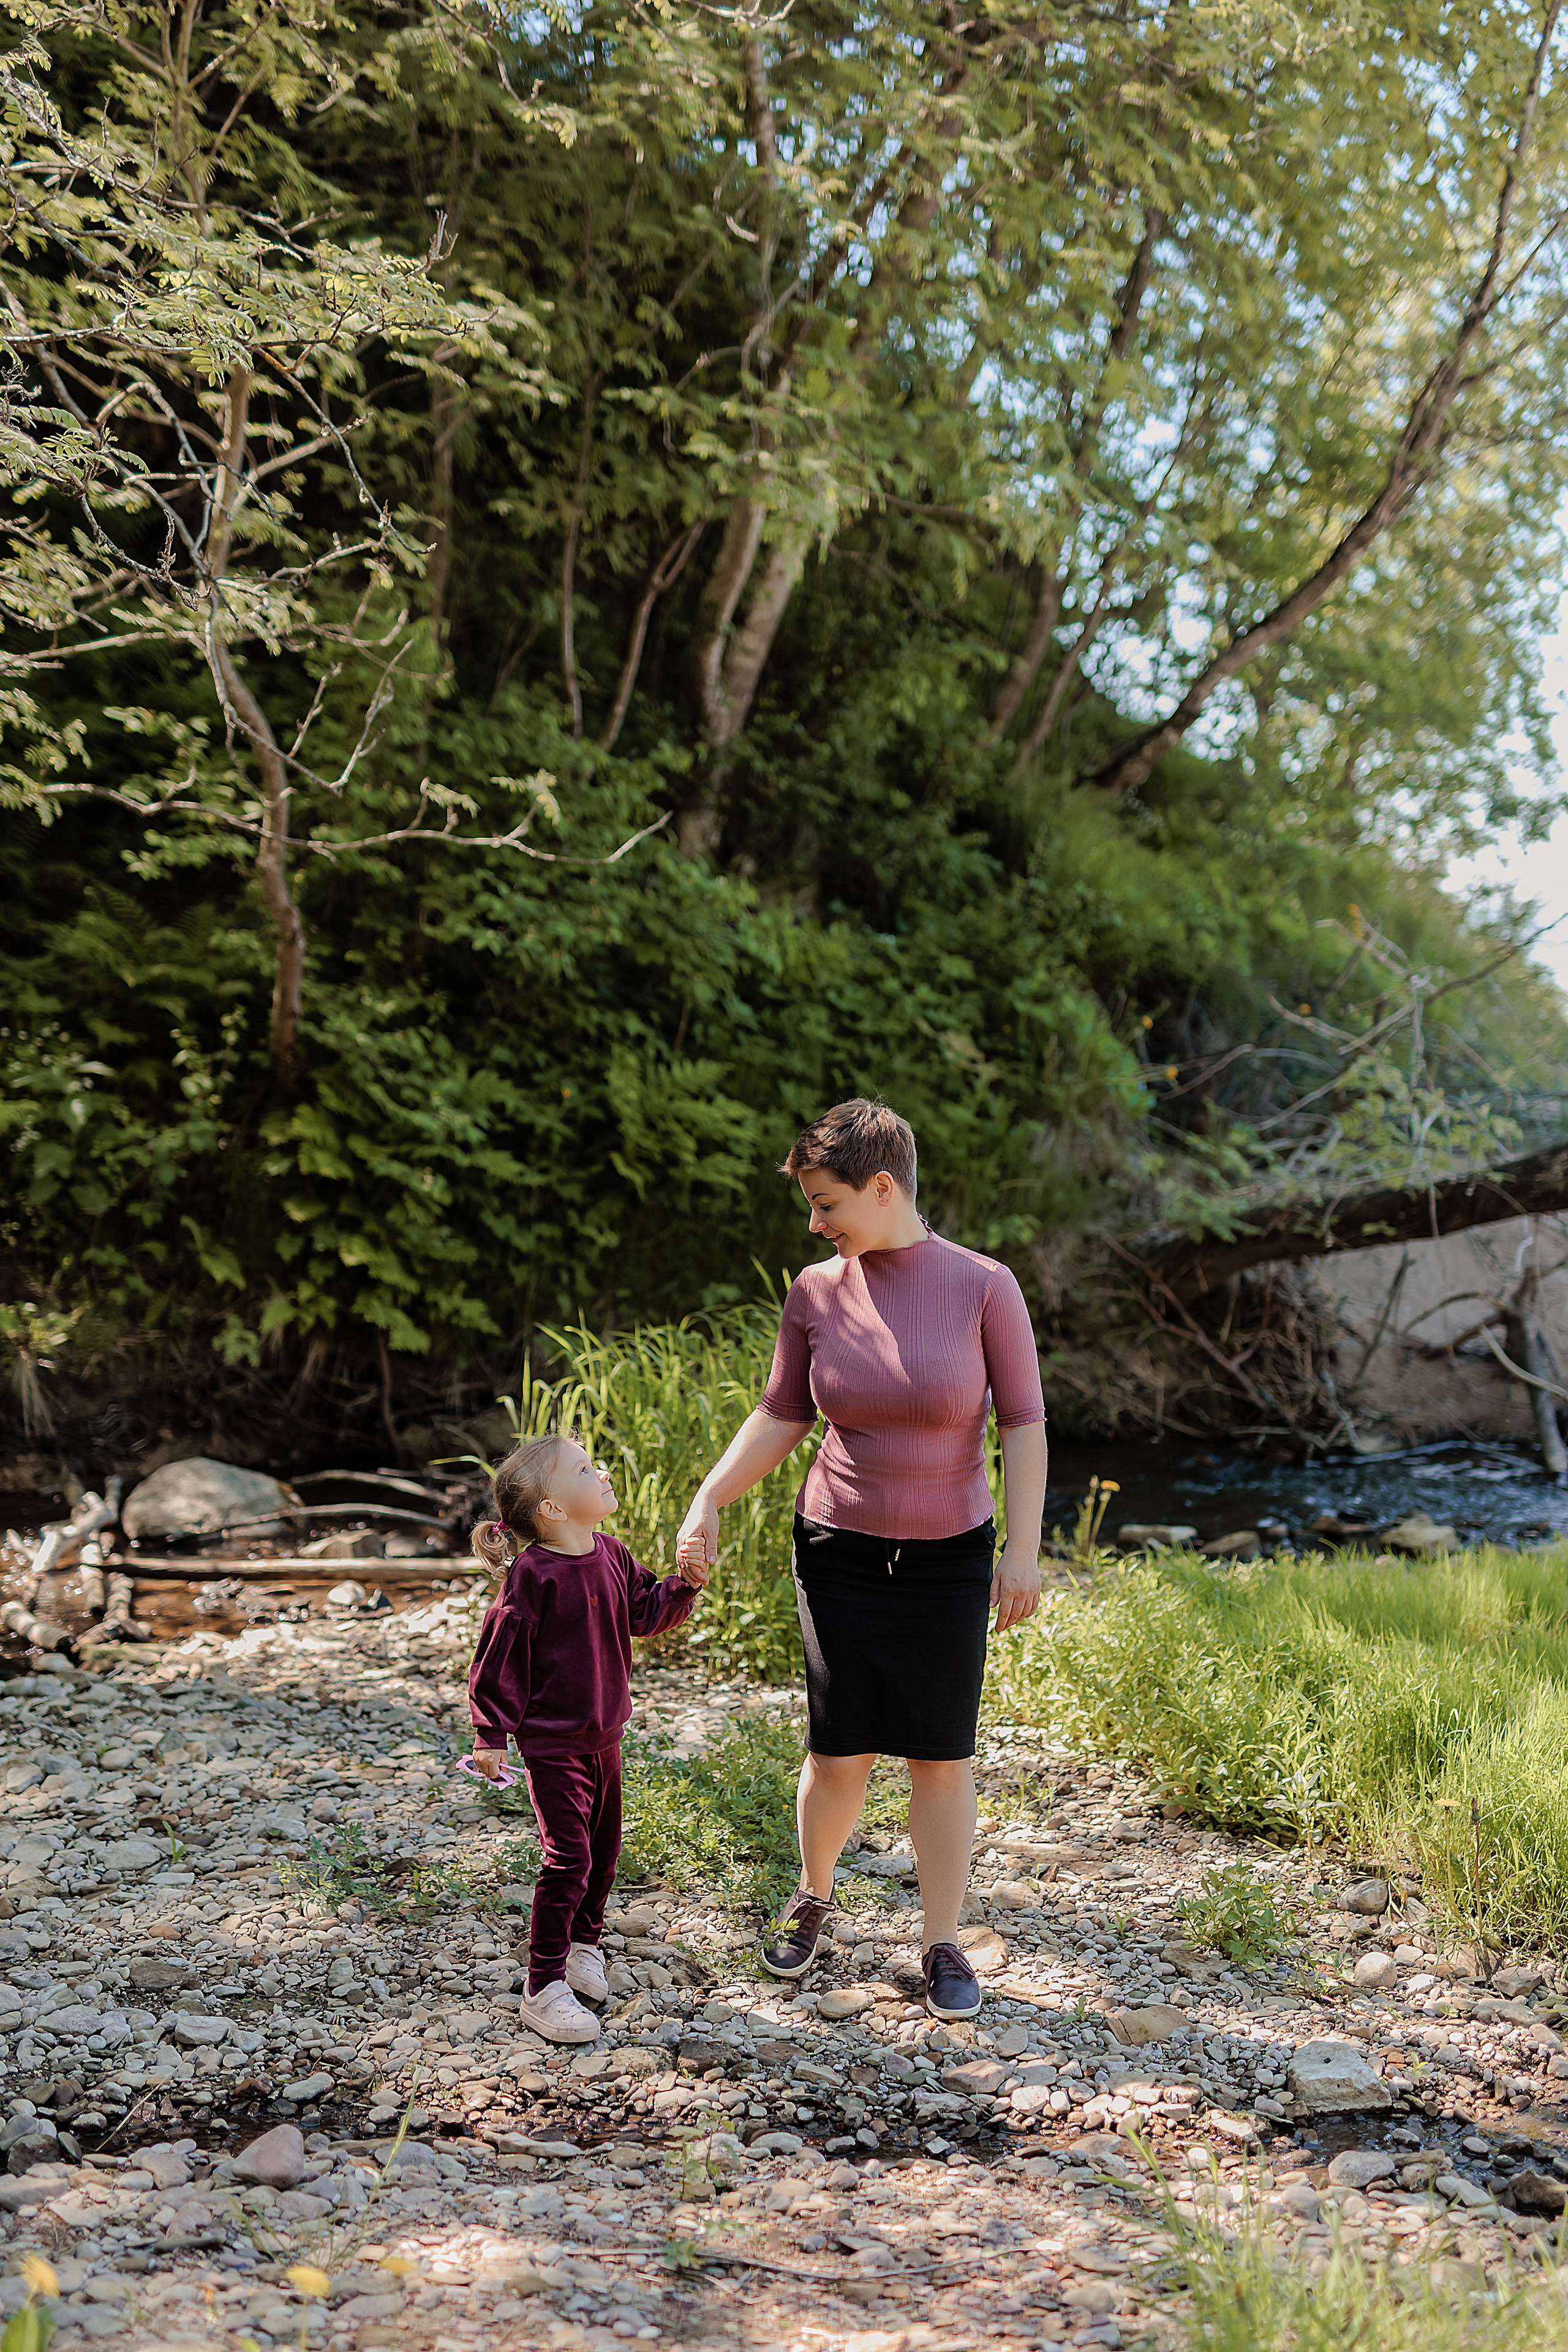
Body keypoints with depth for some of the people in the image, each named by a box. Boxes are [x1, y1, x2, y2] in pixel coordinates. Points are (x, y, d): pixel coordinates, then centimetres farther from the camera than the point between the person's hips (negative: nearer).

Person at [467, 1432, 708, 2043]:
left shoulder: (611, 1557, 1)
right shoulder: (533, 1575, -21)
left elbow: (648, 1611, 13)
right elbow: (500, 1654, -16)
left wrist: (685, 1585, -6)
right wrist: (491, 1734, -14)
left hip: (604, 1737, 8)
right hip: (552, 1744, -7)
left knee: (603, 1850, 18)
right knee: (567, 1860, -8)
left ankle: (583, 1943, 39)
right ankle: (544, 1990, 1)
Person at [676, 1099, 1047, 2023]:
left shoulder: (984, 1286, -12)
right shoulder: (816, 1293, -4)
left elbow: (1023, 1423, -8)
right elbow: (780, 1418, 5)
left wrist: (1024, 1549, -12)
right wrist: (708, 1501, -4)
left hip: (947, 1557, -1)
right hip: (840, 1551, 2)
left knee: (943, 1757, 4)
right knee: (840, 1754, 3)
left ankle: (944, 1947, 21)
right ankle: (813, 1896, 32)